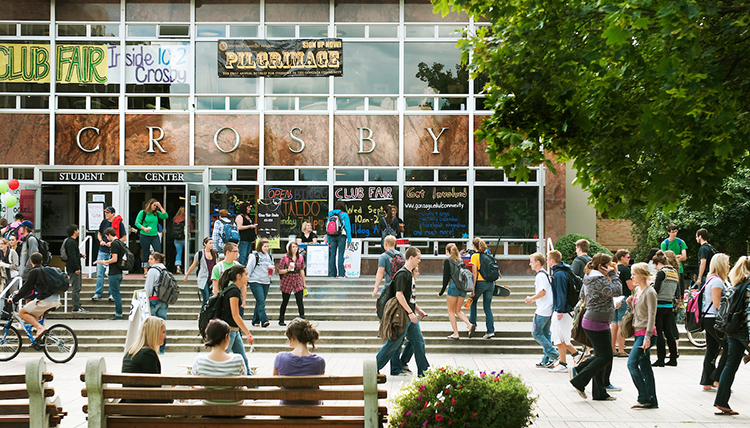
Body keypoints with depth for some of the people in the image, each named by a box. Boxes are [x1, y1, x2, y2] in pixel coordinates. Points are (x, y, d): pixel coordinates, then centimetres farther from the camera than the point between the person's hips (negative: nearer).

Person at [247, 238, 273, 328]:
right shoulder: (254, 256, -4)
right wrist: (245, 280, -4)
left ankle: (255, 321, 14)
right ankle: (264, 320, -22)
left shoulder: (269, 257, 14)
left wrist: (272, 268, -1)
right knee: (261, 301, -15)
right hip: (255, 282, -6)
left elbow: (271, 271, 21)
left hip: (266, 282, 6)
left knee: (260, 302, 7)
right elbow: (248, 269, -3)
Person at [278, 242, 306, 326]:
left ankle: (302, 319, -10)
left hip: (298, 281, 2)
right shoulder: (285, 258, -3)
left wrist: (304, 283, 15)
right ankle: (281, 320, 20)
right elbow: (280, 271, -3)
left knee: (300, 301, -8)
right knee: (285, 302, 7)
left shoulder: (300, 257, 7)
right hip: (287, 281, -2)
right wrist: (288, 270, -21)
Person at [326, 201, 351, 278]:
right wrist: (349, 239, 0)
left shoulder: (330, 215, 9)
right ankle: (341, 274, -8)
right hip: (341, 237, -4)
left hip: (332, 237, 4)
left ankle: (333, 274, 6)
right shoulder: (344, 215, -3)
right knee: (340, 255, -5)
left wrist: (328, 240, 14)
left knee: (332, 254, 6)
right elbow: (348, 227, -5)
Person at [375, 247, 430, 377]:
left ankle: (423, 371, 11)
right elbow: (399, 295, -23)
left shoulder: (409, 274, 15)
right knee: (394, 343, -2)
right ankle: (374, 368, 9)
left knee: (419, 342, 7)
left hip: (411, 316, 10)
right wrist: (410, 312, -22)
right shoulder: (402, 274, -16)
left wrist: (418, 310, 23)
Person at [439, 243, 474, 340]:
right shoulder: (460, 260, 14)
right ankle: (469, 324, -8)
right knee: (458, 311, 16)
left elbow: (446, 277, -7)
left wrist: (442, 292, -2)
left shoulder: (448, 260, -4)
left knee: (451, 311, 6)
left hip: (454, 287, -6)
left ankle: (455, 334, 1)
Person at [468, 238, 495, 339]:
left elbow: (474, 273, -9)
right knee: (487, 307, 6)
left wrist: (473, 288, -9)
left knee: (473, 302, 20)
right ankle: (491, 331, 1)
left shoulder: (475, 256, -4)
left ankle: (472, 324, 15)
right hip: (490, 283, 5)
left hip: (480, 282, -5)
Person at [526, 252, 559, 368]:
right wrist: (533, 299, 20)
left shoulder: (540, 275, -14)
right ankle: (546, 360, 13)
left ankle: (554, 354, -8)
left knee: (536, 333, -5)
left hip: (542, 311, -10)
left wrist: (531, 299, -10)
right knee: (545, 334, 12)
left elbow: (542, 292, -23)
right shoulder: (545, 274, 16)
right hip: (549, 309, 10)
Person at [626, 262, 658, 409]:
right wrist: (630, 303, 4)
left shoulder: (650, 292, -12)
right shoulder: (638, 290, 14)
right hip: (638, 333, 9)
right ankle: (652, 401, 12)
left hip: (646, 332, -9)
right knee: (644, 367, 9)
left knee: (632, 363, -14)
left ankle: (644, 398, -8)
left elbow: (652, 316, -15)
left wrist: (647, 337, -19)